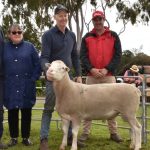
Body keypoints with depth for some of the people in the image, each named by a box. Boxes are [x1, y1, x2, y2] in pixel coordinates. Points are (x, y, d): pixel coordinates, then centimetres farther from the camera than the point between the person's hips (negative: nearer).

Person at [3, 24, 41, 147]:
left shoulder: (29, 47, 5)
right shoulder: (4, 48, 6)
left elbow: (38, 64, 4)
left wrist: (33, 79, -4)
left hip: (26, 87, 0)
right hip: (10, 87, 1)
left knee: (26, 112, 5)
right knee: (12, 112, 6)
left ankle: (26, 137, 16)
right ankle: (13, 137, 17)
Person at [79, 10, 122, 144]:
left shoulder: (113, 36, 8)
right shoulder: (87, 37, 11)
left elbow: (118, 55, 0)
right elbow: (83, 56, 2)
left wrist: (107, 69, -13)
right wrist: (91, 69, -14)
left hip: (108, 75, -1)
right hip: (91, 76, 1)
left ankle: (113, 132, 13)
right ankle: (85, 132, 8)